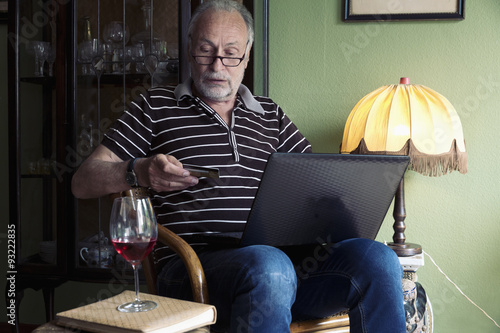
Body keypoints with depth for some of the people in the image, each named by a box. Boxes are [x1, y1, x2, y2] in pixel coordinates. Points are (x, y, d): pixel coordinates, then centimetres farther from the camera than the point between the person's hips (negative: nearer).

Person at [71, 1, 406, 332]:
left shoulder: (271, 115, 24)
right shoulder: (156, 107, 15)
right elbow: (83, 181, 10)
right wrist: (138, 172, -12)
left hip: (281, 254, 4)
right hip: (194, 265, -4)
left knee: (378, 258, -23)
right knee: (269, 268, -38)